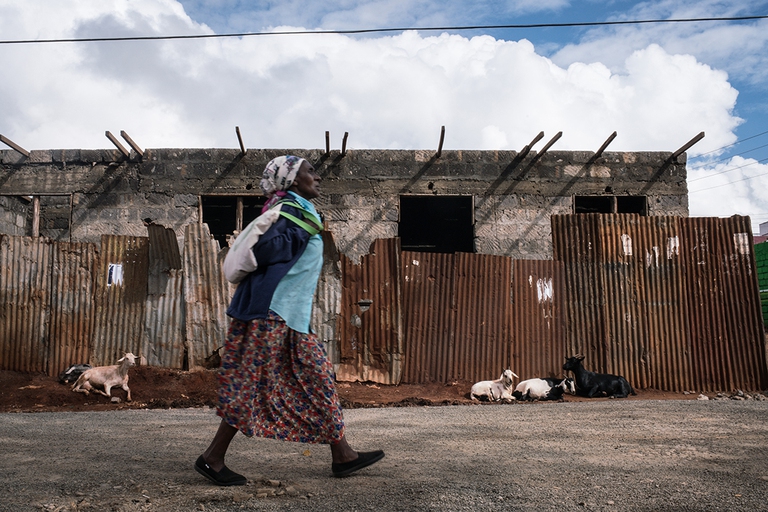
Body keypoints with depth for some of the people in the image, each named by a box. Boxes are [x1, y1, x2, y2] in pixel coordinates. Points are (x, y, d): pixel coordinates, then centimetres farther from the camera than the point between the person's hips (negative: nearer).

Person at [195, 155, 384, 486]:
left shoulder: (301, 212, 19)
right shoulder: (290, 209, -10)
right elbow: (265, 249, -23)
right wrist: (302, 234, -12)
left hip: (291, 313, 10)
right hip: (271, 310, -10)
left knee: (318, 377, 9)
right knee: (250, 384, -3)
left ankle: (342, 455, 15)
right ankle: (212, 458, 10)